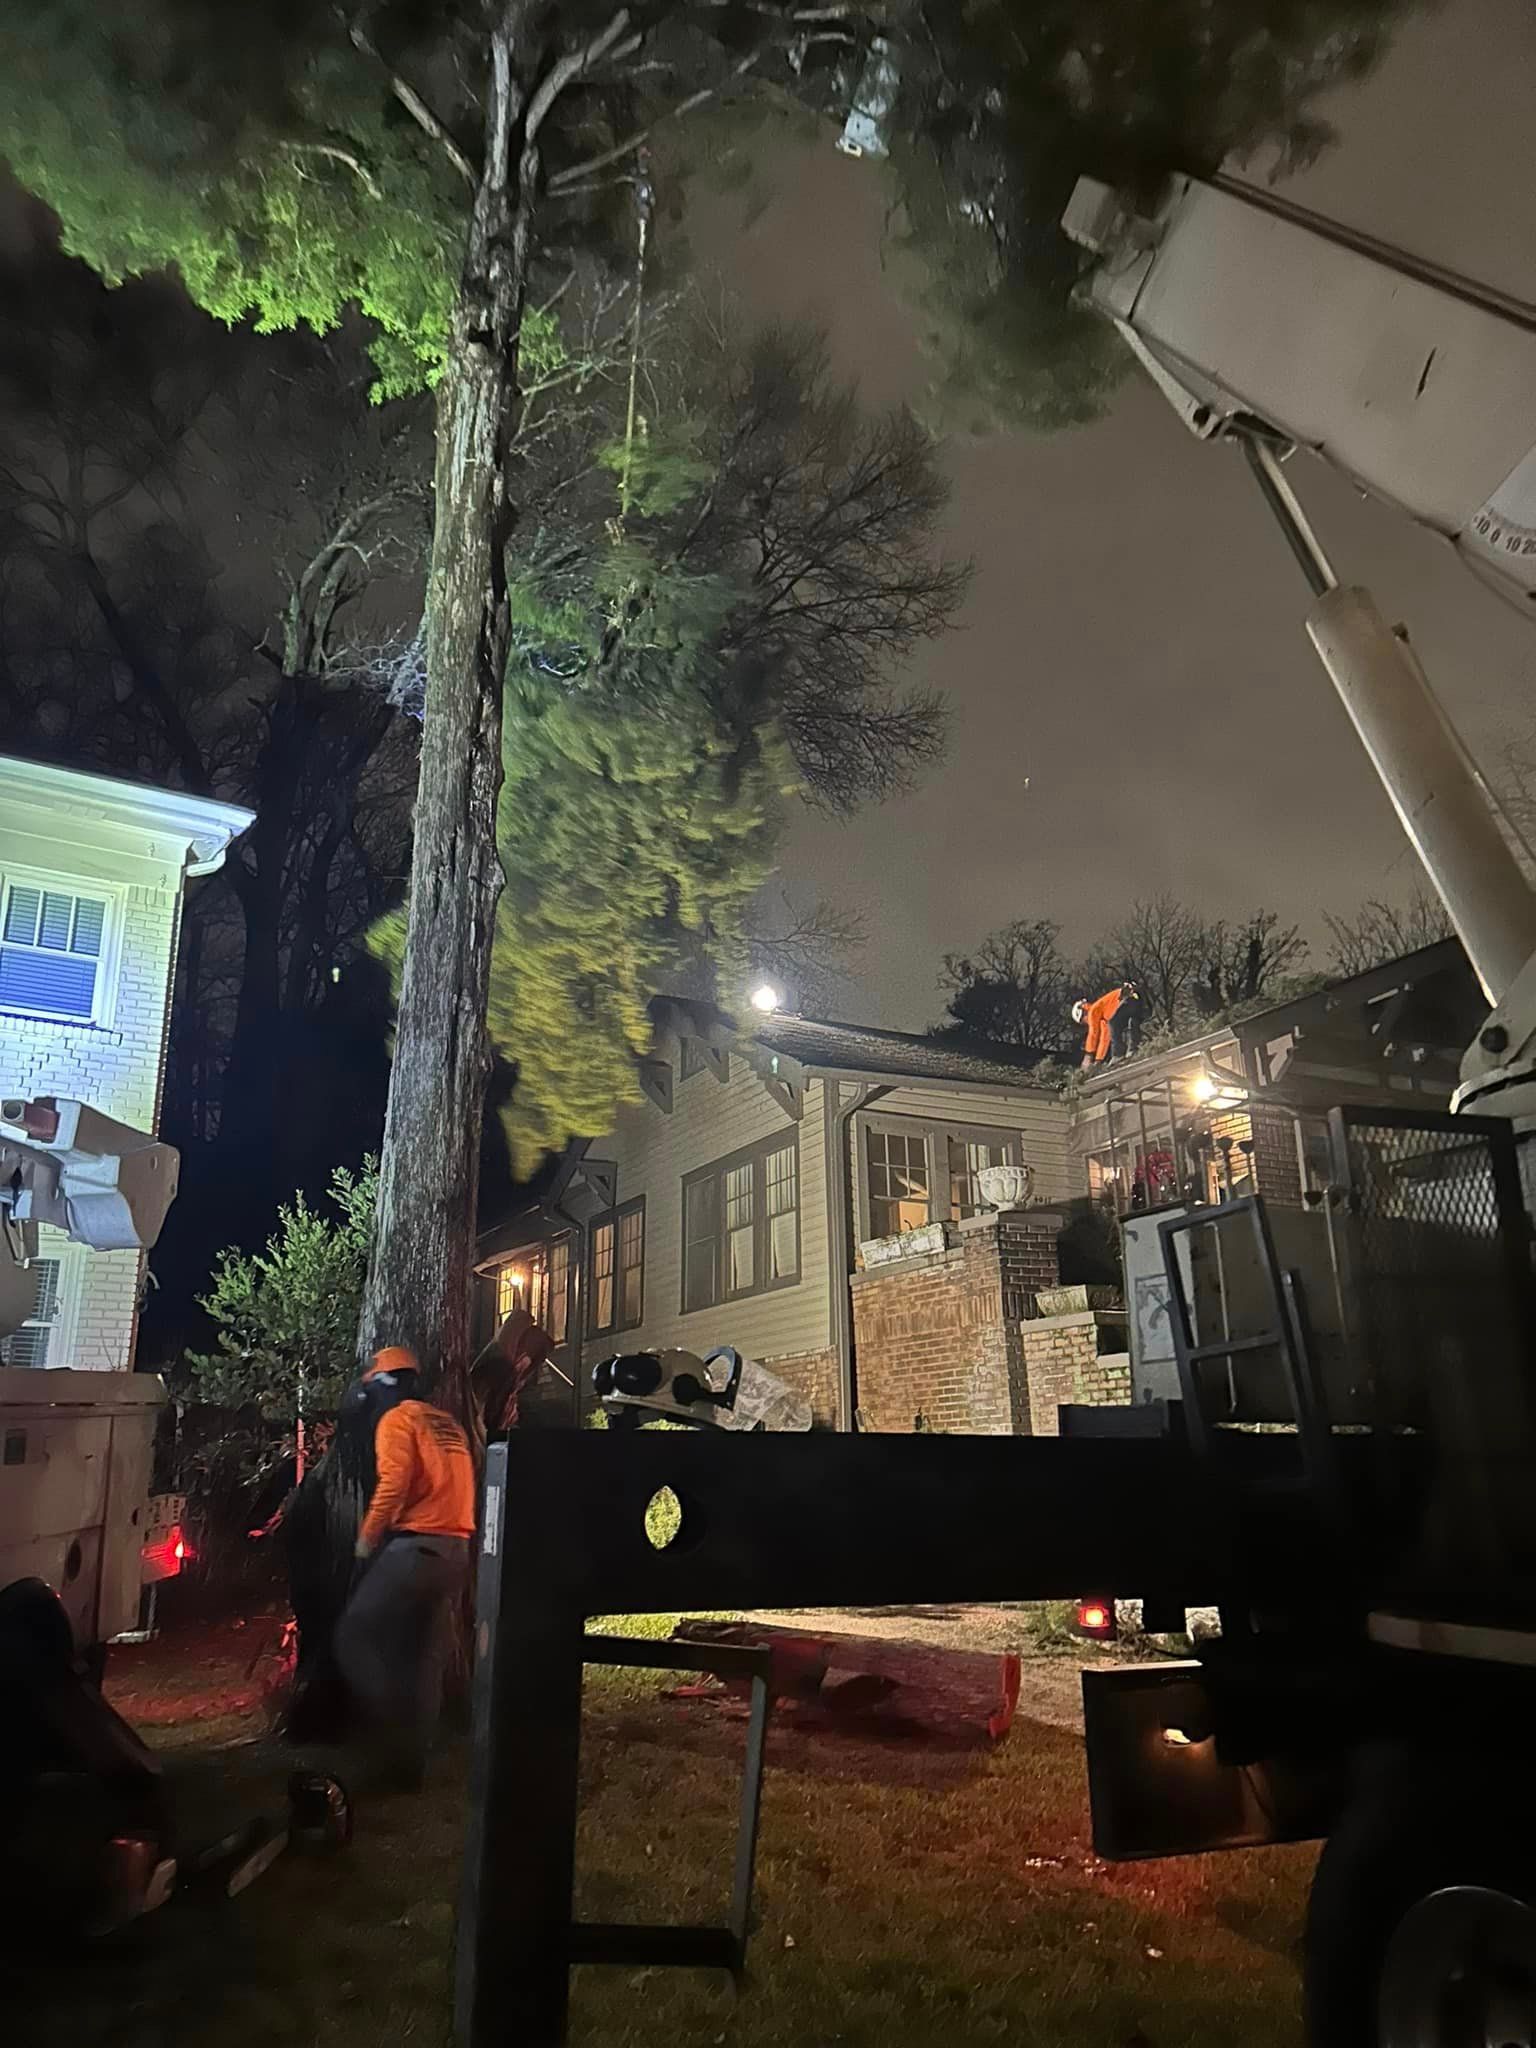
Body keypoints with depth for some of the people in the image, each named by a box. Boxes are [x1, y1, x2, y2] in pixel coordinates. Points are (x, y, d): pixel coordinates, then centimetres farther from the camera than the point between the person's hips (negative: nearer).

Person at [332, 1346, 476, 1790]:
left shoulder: (397, 1420, -3)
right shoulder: (449, 1425, 21)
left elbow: (393, 1484, -16)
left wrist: (367, 1537, -4)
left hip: (415, 1546, -8)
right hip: (456, 1551, 8)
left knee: (353, 1636, 4)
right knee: (427, 1660, 12)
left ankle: (395, 1739, -3)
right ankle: (413, 1761, 14)